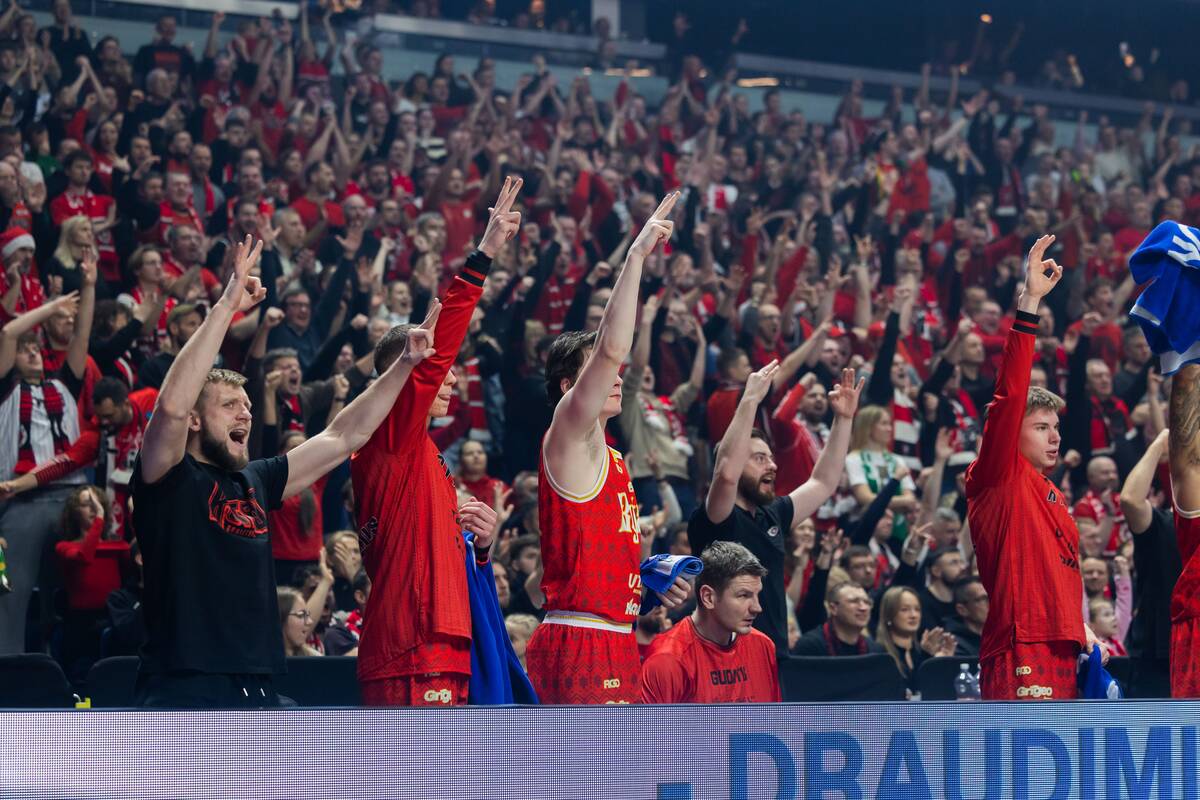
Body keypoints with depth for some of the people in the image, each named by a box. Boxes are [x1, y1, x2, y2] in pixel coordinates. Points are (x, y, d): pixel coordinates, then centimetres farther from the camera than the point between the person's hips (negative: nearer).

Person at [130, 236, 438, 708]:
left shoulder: (254, 483, 15)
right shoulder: (170, 479, -3)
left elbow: (344, 437, 22)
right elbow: (172, 405, -23)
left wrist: (405, 364, 16)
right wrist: (226, 306, -22)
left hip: (257, 692, 8)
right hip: (183, 690, -8)